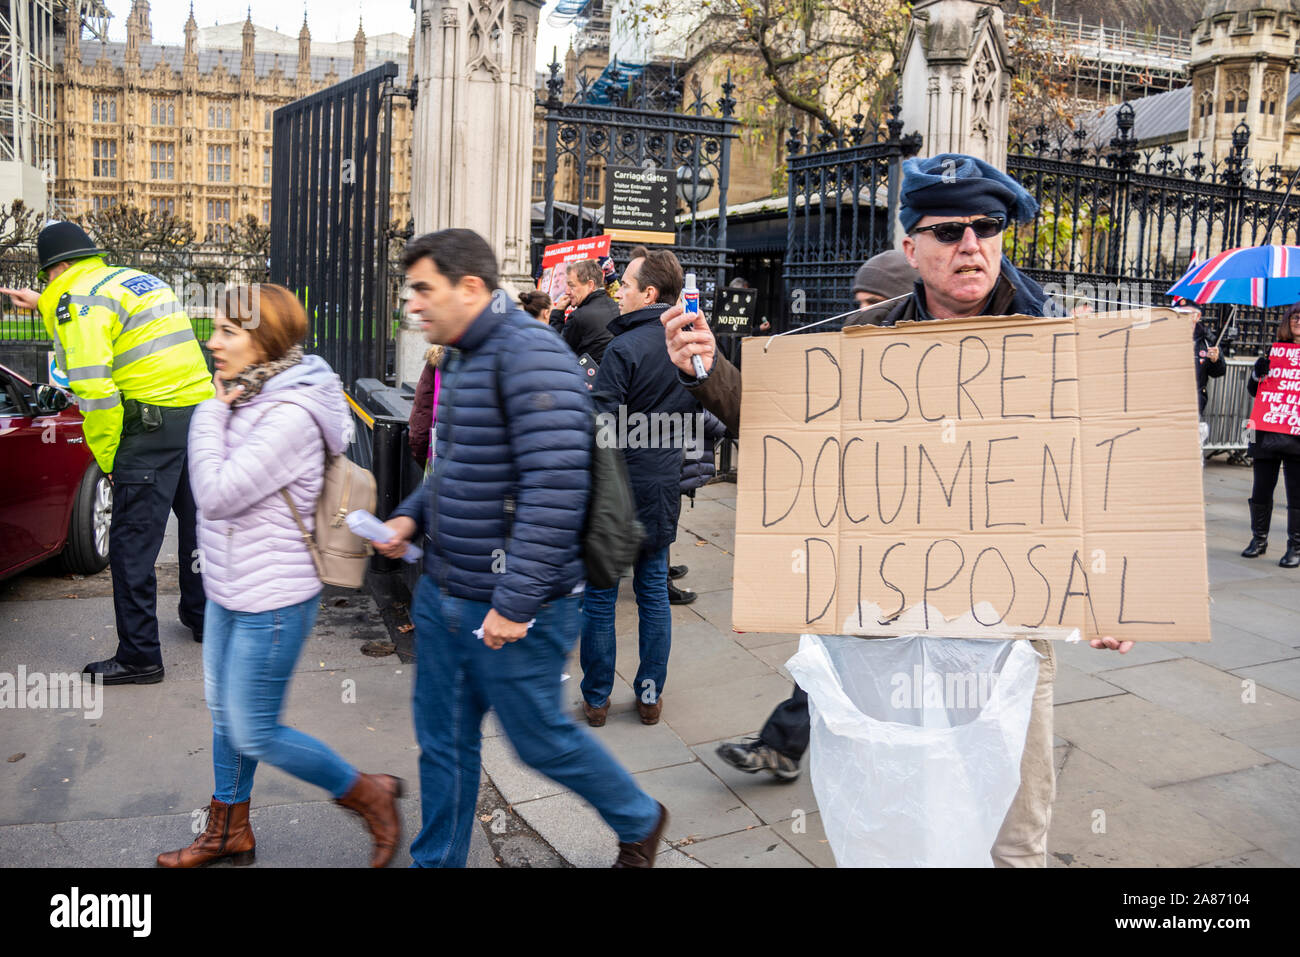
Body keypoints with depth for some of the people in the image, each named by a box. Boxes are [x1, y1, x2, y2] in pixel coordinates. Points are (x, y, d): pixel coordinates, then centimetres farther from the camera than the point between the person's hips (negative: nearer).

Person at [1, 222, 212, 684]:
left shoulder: (78, 299, -5)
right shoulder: (140, 280, 20)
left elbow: (94, 388, -15)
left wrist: (108, 458, -7)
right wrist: (45, 306, 43)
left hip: (154, 425, -9)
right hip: (202, 409, 9)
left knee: (131, 545, -1)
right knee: (197, 523, 23)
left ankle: (139, 656, 4)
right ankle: (201, 615, 39)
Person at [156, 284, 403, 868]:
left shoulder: (290, 416, -24)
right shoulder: (249, 400, 5)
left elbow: (216, 495, -24)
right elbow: (215, 494, 14)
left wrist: (211, 414, -16)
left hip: (272, 603, -10)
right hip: (229, 592, 10)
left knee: (253, 734, 1)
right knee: (224, 715, 21)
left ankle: (370, 796, 19)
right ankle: (228, 833, 40)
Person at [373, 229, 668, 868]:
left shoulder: (530, 355, -20)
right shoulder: (463, 359, 12)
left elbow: (555, 489, -28)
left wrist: (514, 602, -27)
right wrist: (411, 516, 8)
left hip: (511, 608, -9)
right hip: (442, 594, 9)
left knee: (540, 737, 9)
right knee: (443, 741, 17)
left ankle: (639, 821, 35)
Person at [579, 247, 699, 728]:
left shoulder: (624, 349, -18)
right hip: (664, 489, 7)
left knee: (599, 596, 6)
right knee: (654, 591, 15)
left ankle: (596, 699, 17)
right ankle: (650, 694, 23)